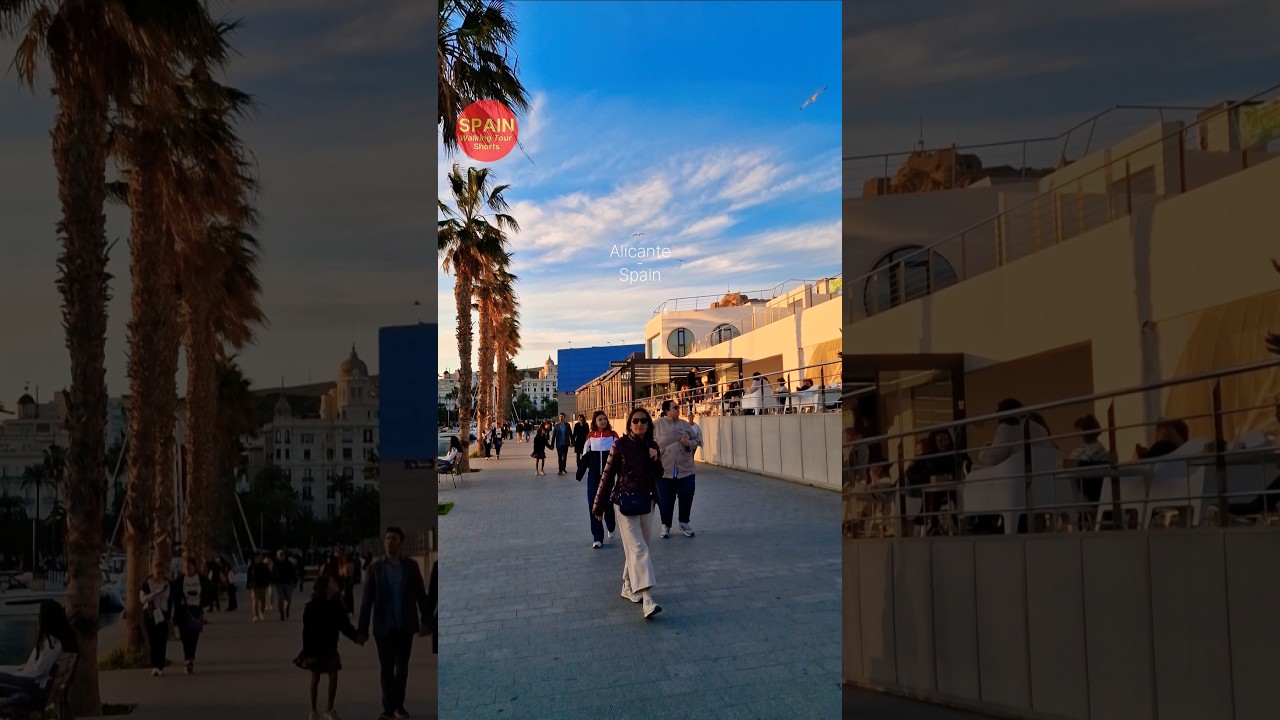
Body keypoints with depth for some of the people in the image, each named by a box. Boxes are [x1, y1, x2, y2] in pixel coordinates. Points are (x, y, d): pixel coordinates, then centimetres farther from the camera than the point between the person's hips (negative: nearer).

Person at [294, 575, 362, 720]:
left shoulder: (337, 605, -3)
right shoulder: (311, 607, -15)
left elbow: (345, 625, 3)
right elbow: (307, 632, -14)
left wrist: (356, 637, -11)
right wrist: (307, 651, -17)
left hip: (330, 648, 3)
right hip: (316, 648, -3)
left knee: (333, 677, 1)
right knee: (315, 678, 7)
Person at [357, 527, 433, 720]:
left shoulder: (411, 566, 1)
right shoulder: (375, 567, -2)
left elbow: (421, 595, 3)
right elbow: (367, 600, -3)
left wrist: (426, 620, -4)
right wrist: (363, 629, -6)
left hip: (405, 626, 1)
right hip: (384, 627, -1)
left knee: (402, 667, 10)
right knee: (387, 669, 2)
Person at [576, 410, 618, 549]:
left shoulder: (613, 435, -1)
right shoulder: (590, 436, 3)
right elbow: (585, 457, 9)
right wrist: (580, 473, 7)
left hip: (608, 475, -1)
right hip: (593, 475, 1)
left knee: (608, 503, 6)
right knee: (593, 505, -3)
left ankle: (611, 527, 36)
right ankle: (598, 538, 2)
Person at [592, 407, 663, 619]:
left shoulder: (652, 446, 3)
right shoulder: (620, 446, -10)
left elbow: (658, 474, 12)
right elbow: (608, 475, -6)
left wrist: (656, 459, -10)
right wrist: (598, 506, -3)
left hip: (646, 501, 6)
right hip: (625, 501, -5)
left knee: (637, 548, 14)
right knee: (638, 549, -14)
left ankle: (628, 587, 31)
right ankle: (646, 600, -23)